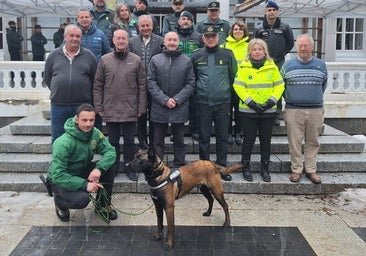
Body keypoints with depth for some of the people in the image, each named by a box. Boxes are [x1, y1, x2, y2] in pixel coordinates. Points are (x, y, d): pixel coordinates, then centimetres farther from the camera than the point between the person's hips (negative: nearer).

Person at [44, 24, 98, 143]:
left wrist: (89, 97, 6)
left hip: (81, 106, -1)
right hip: (58, 105, 1)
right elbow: (47, 78, 15)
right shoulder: (54, 55, 6)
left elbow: (95, 79, 7)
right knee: (57, 139, 9)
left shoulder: (88, 55, 4)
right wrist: (56, 91, 10)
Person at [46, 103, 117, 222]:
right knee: (82, 199, -32)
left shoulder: (95, 133, -13)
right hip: (60, 180, -6)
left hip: (82, 171, 6)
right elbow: (58, 175, -32)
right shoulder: (63, 143, -31)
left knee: (108, 167, -18)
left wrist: (99, 168, -34)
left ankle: (104, 205, 4)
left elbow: (110, 151, -15)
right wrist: (85, 184, -37)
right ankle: (59, 202, 5)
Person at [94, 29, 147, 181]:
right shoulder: (105, 60, 2)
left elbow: (142, 86, 1)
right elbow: (98, 85, 4)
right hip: (110, 109, 1)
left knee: (129, 141, 8)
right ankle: (113, 168, 24)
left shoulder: (136, 60, 0)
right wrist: (98, 107, 0)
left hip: (130, 110, -1)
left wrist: (141, 108, -3)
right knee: (113, 141, 11)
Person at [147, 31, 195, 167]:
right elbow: (151, 82, -2)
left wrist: (177, 99, -10)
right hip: (159, 108, 0)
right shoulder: (155, 60, 2)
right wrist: (164, 100, -11)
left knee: (179, 140, 10)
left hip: (180, 109, 0)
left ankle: (179, 168, 20)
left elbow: (190, 84, 1)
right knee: (158, 141, 8)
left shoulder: (187, 61, 3)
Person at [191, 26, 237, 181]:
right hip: (203, 102, 0)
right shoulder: (196, 56, 3)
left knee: (222, 137, 7)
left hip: (223, 102, 0)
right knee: (204, 137, 6)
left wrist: (227, 91, 7)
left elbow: (233, 76, 8)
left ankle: (221, 167, 18)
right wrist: (198, 90, 6)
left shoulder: (227, 55, 3)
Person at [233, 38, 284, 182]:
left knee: (266, 140, 9)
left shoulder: (272, 67, 5)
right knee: (249, 139, 5)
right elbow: (238, 87, -8)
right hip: (248, 111, -2)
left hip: (268, 111, 2)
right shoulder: (244, 67, -2)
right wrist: (251, 103, -15)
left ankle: (265, 169, 21)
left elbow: (279, 86, 4)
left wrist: (271, 101, -10)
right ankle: (246, 168, 19)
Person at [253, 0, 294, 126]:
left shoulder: (285, 27, 6)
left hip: (279, 63, 0)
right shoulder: (259, 29, 7)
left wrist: (280, 54, 7)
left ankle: (277, 115, 7)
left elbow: (290, 44, 12)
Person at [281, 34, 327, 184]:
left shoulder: (321, 65, 7)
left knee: (313, 142, 8)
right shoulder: (288, 65, 3)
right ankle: (296, 170, 13)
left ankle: (311, 170, 18)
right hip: (293, 110, -1)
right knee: (295, 142, 2)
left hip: (316, 110, 2)